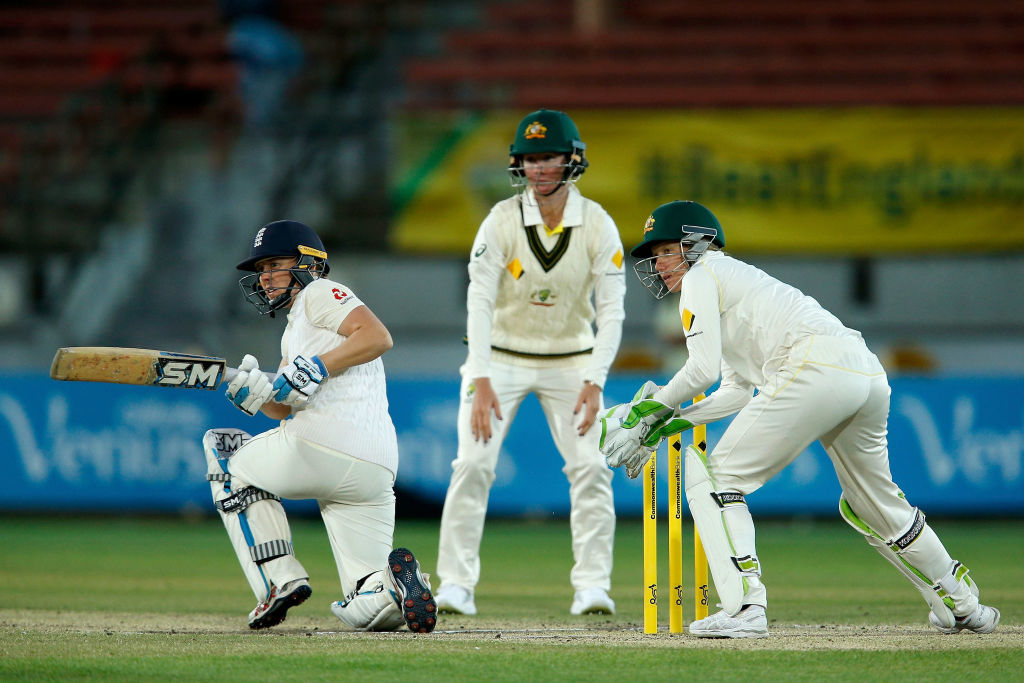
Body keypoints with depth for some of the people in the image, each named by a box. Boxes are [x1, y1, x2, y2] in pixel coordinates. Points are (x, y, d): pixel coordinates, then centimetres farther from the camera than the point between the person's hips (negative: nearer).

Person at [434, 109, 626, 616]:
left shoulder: (597, 225, -13)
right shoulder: (502, 221, -16)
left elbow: (611, 310, -11)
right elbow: (479, 302, -18)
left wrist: (594, 382, -21)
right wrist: (482, 382, -27)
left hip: (570, 361, 1)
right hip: (500, 357, -1)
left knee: (589, 466, -10)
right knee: (473, 463, -13)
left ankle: (593, 585, -3)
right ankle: (456, 585, -7)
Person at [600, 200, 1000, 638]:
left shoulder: (702, 276, 9)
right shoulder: (732, 278, 35)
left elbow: (703, 368, -4)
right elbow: (737, 392, 32)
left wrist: (655, 405, 11)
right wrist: (670, 423, 27)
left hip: (815, 368, -9)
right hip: (869, 374, 9)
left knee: (716, 476, -3)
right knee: (875, 505, 26)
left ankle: (744, 607, -16)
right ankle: (962, 605, 34)